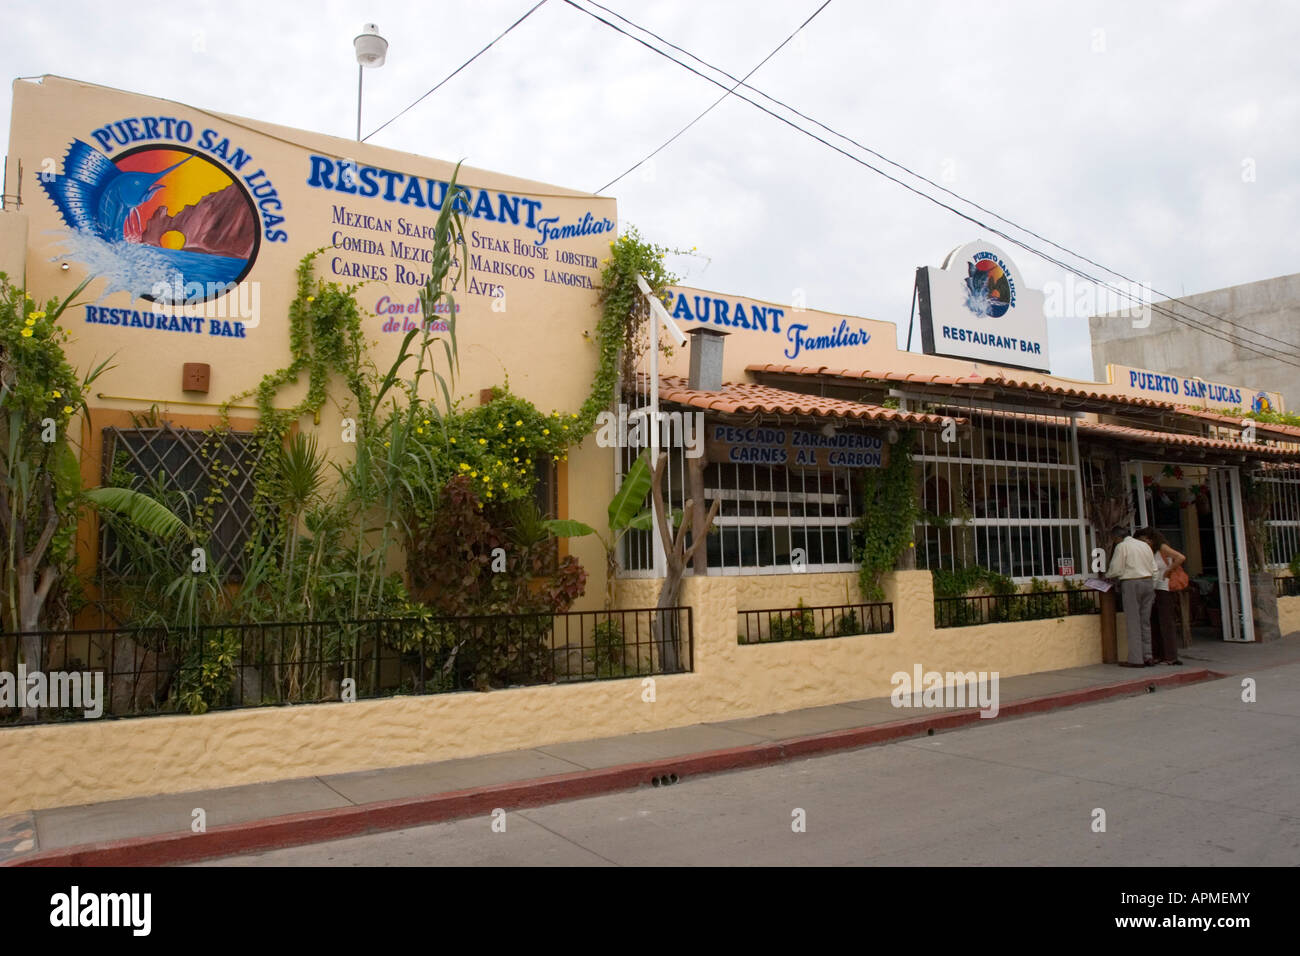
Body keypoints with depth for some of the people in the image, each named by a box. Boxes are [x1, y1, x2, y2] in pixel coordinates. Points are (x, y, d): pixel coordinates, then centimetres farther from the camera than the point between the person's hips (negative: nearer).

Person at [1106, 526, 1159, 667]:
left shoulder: (1122, 546, -5)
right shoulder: (1145, 545, 15)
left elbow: (1116, 570, -9)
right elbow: (1154, 569, 15)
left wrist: (1107, 575, 9)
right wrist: (1152, 588, 21)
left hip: (1131, 583, -7)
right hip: (1148, 582, 7)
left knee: (1133, 622, -4)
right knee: (1145, 621, 11)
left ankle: (1136, 659, -4)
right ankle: (1147, 656, 11)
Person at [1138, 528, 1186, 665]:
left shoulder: (1163, 548, -8)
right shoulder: (1151, 552, 15)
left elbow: (1181, 558, -21)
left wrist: (1168, 571, -14)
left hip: (1165, 590, -8)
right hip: (1155, 590, 8)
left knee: (1167, 623, -5)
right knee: (1155, 624, 9)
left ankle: (1170, 657, -2)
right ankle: (1159, 655, 14)